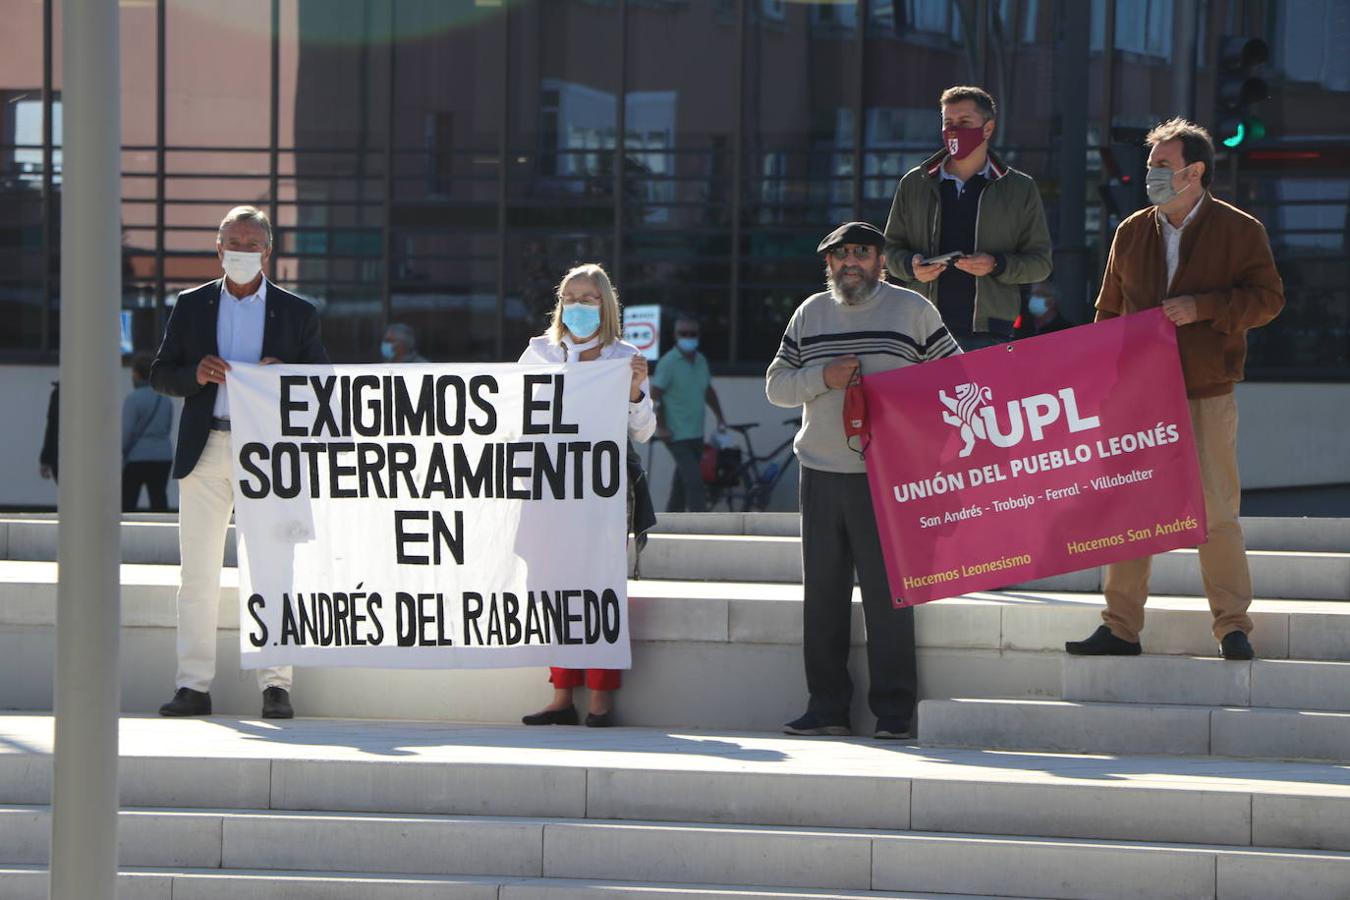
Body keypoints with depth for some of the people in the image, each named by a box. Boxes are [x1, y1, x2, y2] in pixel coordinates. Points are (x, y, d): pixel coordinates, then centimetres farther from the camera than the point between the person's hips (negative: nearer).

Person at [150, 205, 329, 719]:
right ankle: (194, 686, 4)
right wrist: (195, 373, -10)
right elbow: (161, 374, 10)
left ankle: (275, 686, 0)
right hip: (205, 451, 1)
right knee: (198, 575, 1)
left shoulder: (296, 313, 9)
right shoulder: (191, 306, 12)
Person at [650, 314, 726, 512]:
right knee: (694, 481, -15)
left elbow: (709, 391, 22)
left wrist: (720, 418, 16)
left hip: (696, 434, 7)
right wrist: (661, 427, -16)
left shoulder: (701, 361, 11)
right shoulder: (668, 362, -11)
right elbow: (655, 396, -12)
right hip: (677, 435, -7)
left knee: (682, 484, 13)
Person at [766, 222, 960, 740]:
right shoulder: (811, 314, 14)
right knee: (822, 591, 4)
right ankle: (826, 706, 10)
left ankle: (893, 711, 0)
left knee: (888, 593, -6)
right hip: (821, 470, 4)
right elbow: (776, 385, 13)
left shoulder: (912, 310, 4)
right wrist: (823, 377, -6)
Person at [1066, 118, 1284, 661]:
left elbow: (1268, 299, -3)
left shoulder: (1239, 230, 0)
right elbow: (1109, 312, 17)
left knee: (1216, 511, -4)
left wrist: (1202, 307, -15)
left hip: (1208, 397, -4)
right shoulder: (1131, 233, 11)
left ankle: (1233, 628, 5)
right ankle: (1120, 627, 9)